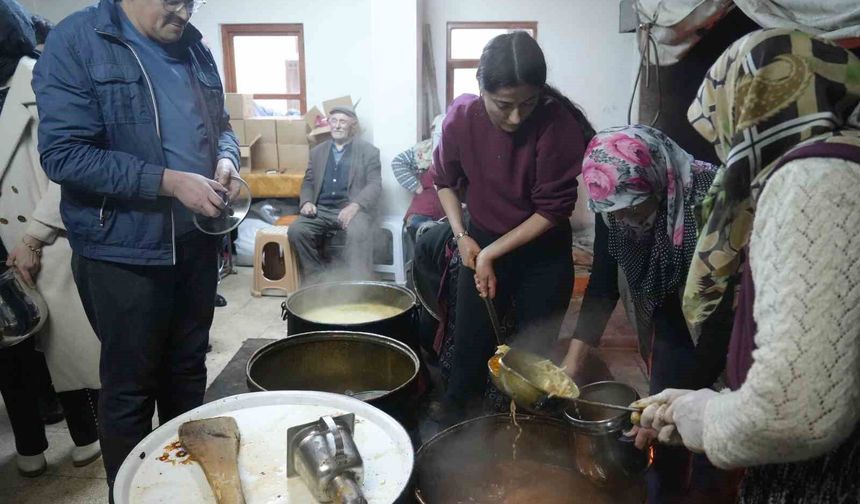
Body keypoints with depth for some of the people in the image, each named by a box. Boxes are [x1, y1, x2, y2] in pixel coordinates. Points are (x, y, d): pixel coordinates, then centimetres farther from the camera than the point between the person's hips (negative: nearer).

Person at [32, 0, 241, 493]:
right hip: (124, 252, -6)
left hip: (196, 242, 6)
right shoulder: (76, 41, -9)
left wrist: (226, 160, -4)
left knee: (188, 372, 18)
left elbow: (221, 125, 19)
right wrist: (170, 181, -22)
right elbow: (64, 153, -17)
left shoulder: (195, 50, 9)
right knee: (129, 388, 8)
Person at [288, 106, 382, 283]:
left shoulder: (369, 151, 6)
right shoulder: (317, 151, 20)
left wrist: (354, 206, -22)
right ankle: (317, 277, -8)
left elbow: (375, 185, -4)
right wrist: (306, 202, -4)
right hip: (321, 210, 4)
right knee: (296, 230, -22)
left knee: (358, 233, -36)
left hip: (353, 209, -4)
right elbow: (308, 182, 20)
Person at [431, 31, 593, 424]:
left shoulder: (558, 124, -24)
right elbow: (445, 180, 4)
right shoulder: (461, 118, -14)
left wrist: (493, 253, -18)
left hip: (543, 252, -2)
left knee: (533, 352, 9)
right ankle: (452, 417, 36)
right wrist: (461, 236, -5)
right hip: (482, 244, 3)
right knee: (470, 344, 12)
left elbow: (554, 208, -19)